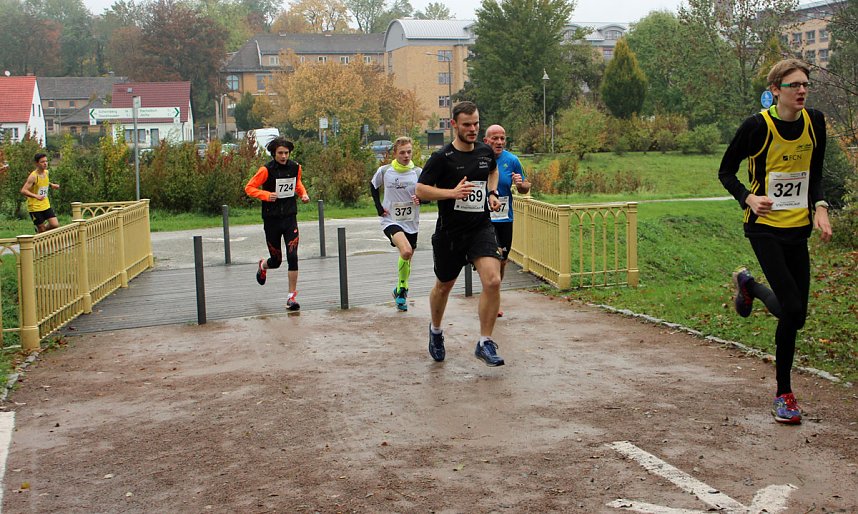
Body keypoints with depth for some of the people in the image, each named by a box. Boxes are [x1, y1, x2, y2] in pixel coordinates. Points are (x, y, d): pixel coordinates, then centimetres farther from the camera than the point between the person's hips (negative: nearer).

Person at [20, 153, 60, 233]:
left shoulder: (46, 172, 3)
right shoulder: (33, 176, -18)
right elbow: (23, 191, -25)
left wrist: (51, 185, 8)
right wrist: (36, 196, -38)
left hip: (46, 205, 6)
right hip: (35, 207, -6)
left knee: (55, 225, -4)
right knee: (42, 230, -1)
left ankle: (39, 230, 24)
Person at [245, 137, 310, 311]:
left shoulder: (295, 168, 1)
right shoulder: (266, 170, -11)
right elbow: (249, 188, -6)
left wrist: (303, 194, 2)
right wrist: (266, 195, -22)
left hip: (290, 218, 2)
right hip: (271, 220, -2)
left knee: (292, 257, -12)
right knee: (276, 260, 8)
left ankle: (292, 296, -3)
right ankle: (263, 266, 47)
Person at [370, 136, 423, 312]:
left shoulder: (418, 172, -3)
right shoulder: (384, 171, -5)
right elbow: (373, 186, 13)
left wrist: (420, 199, -17)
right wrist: (379, 207, 2)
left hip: (411, 223, 3)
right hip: (391, 220, -3)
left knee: (407, 258, 14)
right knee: (406, 251, -27)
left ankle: (401, 292, 38)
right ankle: (401, 288, -6)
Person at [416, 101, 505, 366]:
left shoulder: (485, 151, 4)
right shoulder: (442, 157, -11)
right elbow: (420, 190, -13)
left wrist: (492, 193, 9)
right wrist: (452, 192, -26)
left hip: (481, 228, 3)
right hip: (449, 232, -2)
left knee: (492, 281, -18)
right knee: (444, 286, 16)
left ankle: (485, 344, -5)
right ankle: (436, 330, 45)